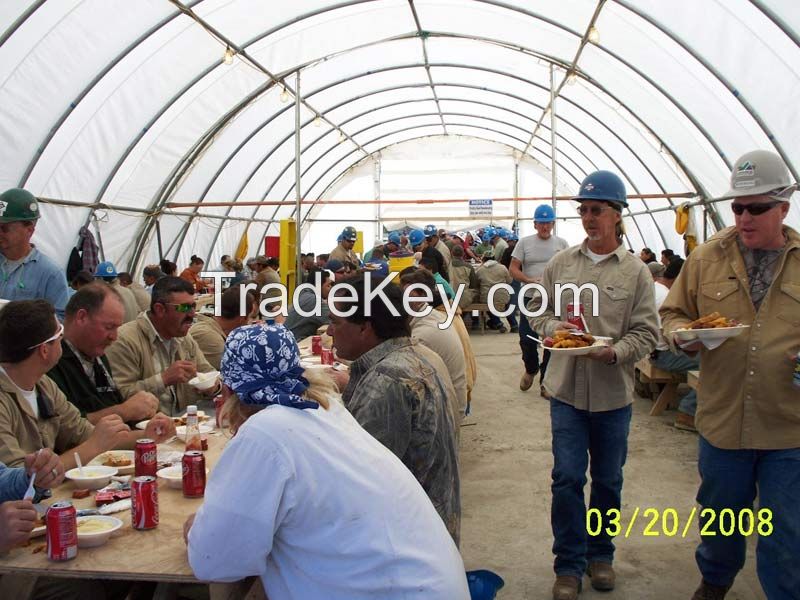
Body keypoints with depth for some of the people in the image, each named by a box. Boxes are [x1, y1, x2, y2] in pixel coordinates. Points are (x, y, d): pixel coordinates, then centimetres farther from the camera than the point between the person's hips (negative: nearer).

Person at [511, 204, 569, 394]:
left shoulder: (562, 243, 5)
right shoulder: (524, 242, 2)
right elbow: (513, 269, -2)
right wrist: (530, 281, -17)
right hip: (530, 298, -1)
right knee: (527, 340, 2)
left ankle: (546, 381, 17)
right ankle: (531, 369, 31)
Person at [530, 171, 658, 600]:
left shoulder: (636, 271, -2)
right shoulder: (560, 263, 2)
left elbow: (646, 332, -4)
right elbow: (537, 311, 9)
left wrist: (615, 352, -21)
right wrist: (555, 327, -12)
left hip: (613, 392, 0)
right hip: (567, 389, 0)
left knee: (608, 480, 14)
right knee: (567, 478, 2)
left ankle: (600, 553, 35)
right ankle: (569, 564, 18)